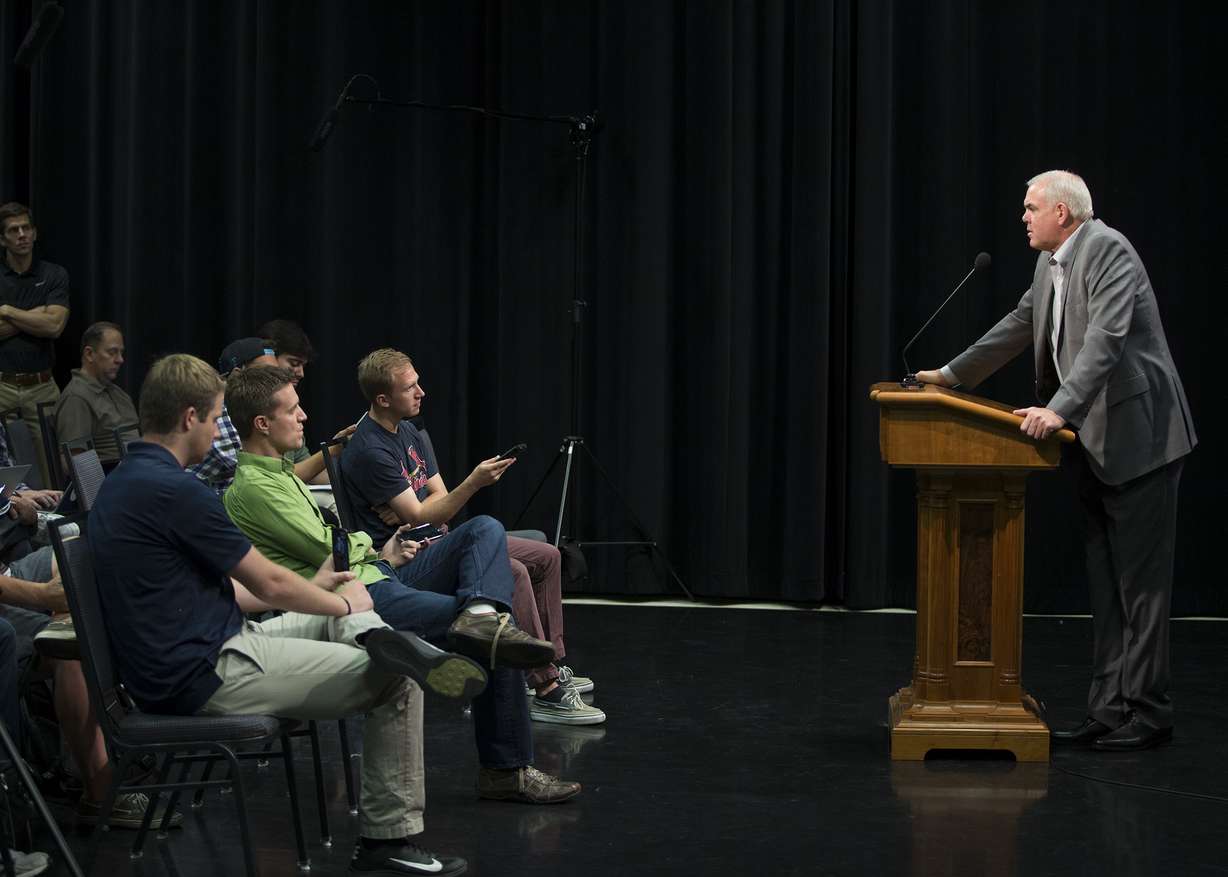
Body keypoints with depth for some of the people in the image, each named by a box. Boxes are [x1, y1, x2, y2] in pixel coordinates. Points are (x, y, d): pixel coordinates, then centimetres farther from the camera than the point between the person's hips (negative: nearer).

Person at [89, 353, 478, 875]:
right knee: (396, 682, -1)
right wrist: (344, 604, 8)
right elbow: (268, 584, -12)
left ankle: (376, 639, -10)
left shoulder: (123, 483, 12)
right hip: (205, 677, -10)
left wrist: (315, 592, 26)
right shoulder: (174, 490, -21)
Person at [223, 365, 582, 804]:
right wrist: (381, 555, 6)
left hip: (377, 574, 11)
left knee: (486, 529, -4)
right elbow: (328, 553, -13)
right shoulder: (253, 489, -13)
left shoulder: (280, 471, 21)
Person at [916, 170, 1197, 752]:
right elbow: (1019, 327, 24)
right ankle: (1109, 711, 14)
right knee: (1105, 584, 10)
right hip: (1096, 442, 10)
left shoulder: (1107, 250, -15)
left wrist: (1060, 409, -34)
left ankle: (1147, 712, 1)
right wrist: (952, 375, 26)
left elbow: (1105, 337, -26)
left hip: (1138, 436, -9)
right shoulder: (1052, 264, 13)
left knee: (1141, 581, -4)